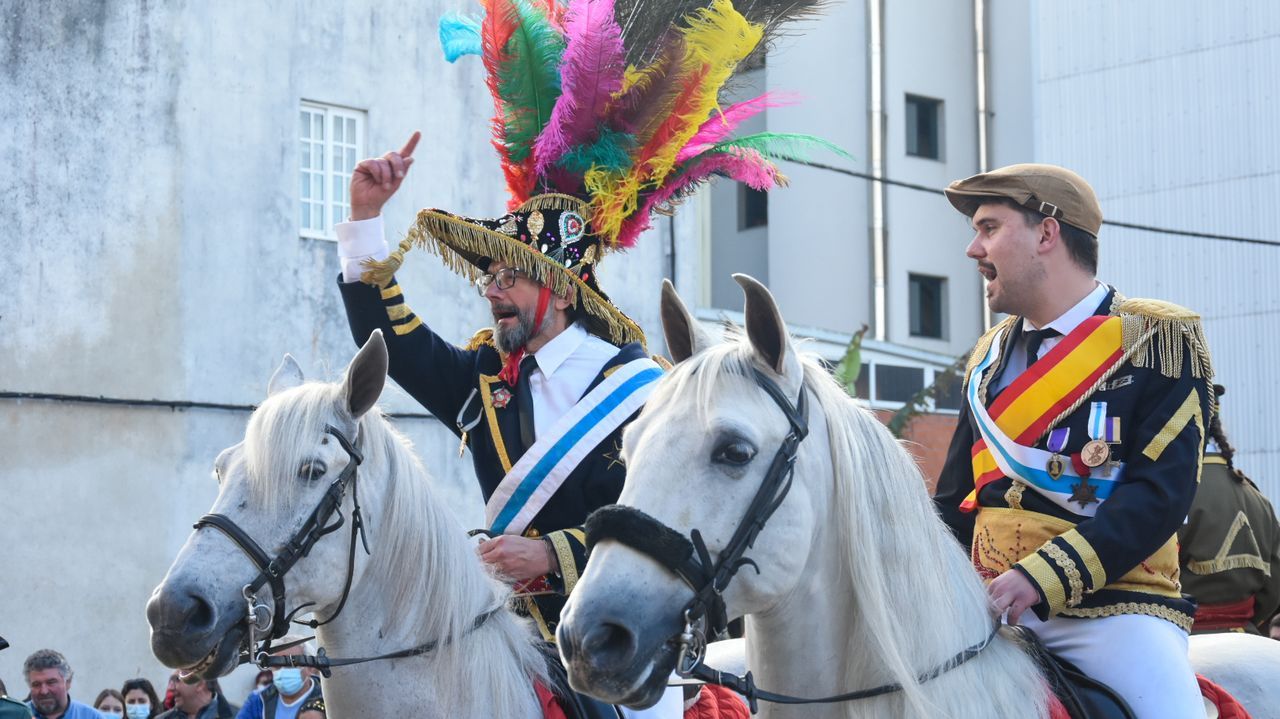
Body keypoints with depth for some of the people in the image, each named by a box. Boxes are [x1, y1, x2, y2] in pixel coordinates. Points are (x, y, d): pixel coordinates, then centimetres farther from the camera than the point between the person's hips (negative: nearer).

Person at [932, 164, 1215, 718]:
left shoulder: (1160, 339, -2)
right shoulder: (991, 355, 17)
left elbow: (1159, 494, -13)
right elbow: (956, 496, 21)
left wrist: (1037, 579, -24)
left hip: (1114, 608, -5)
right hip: (991, 605, 5)